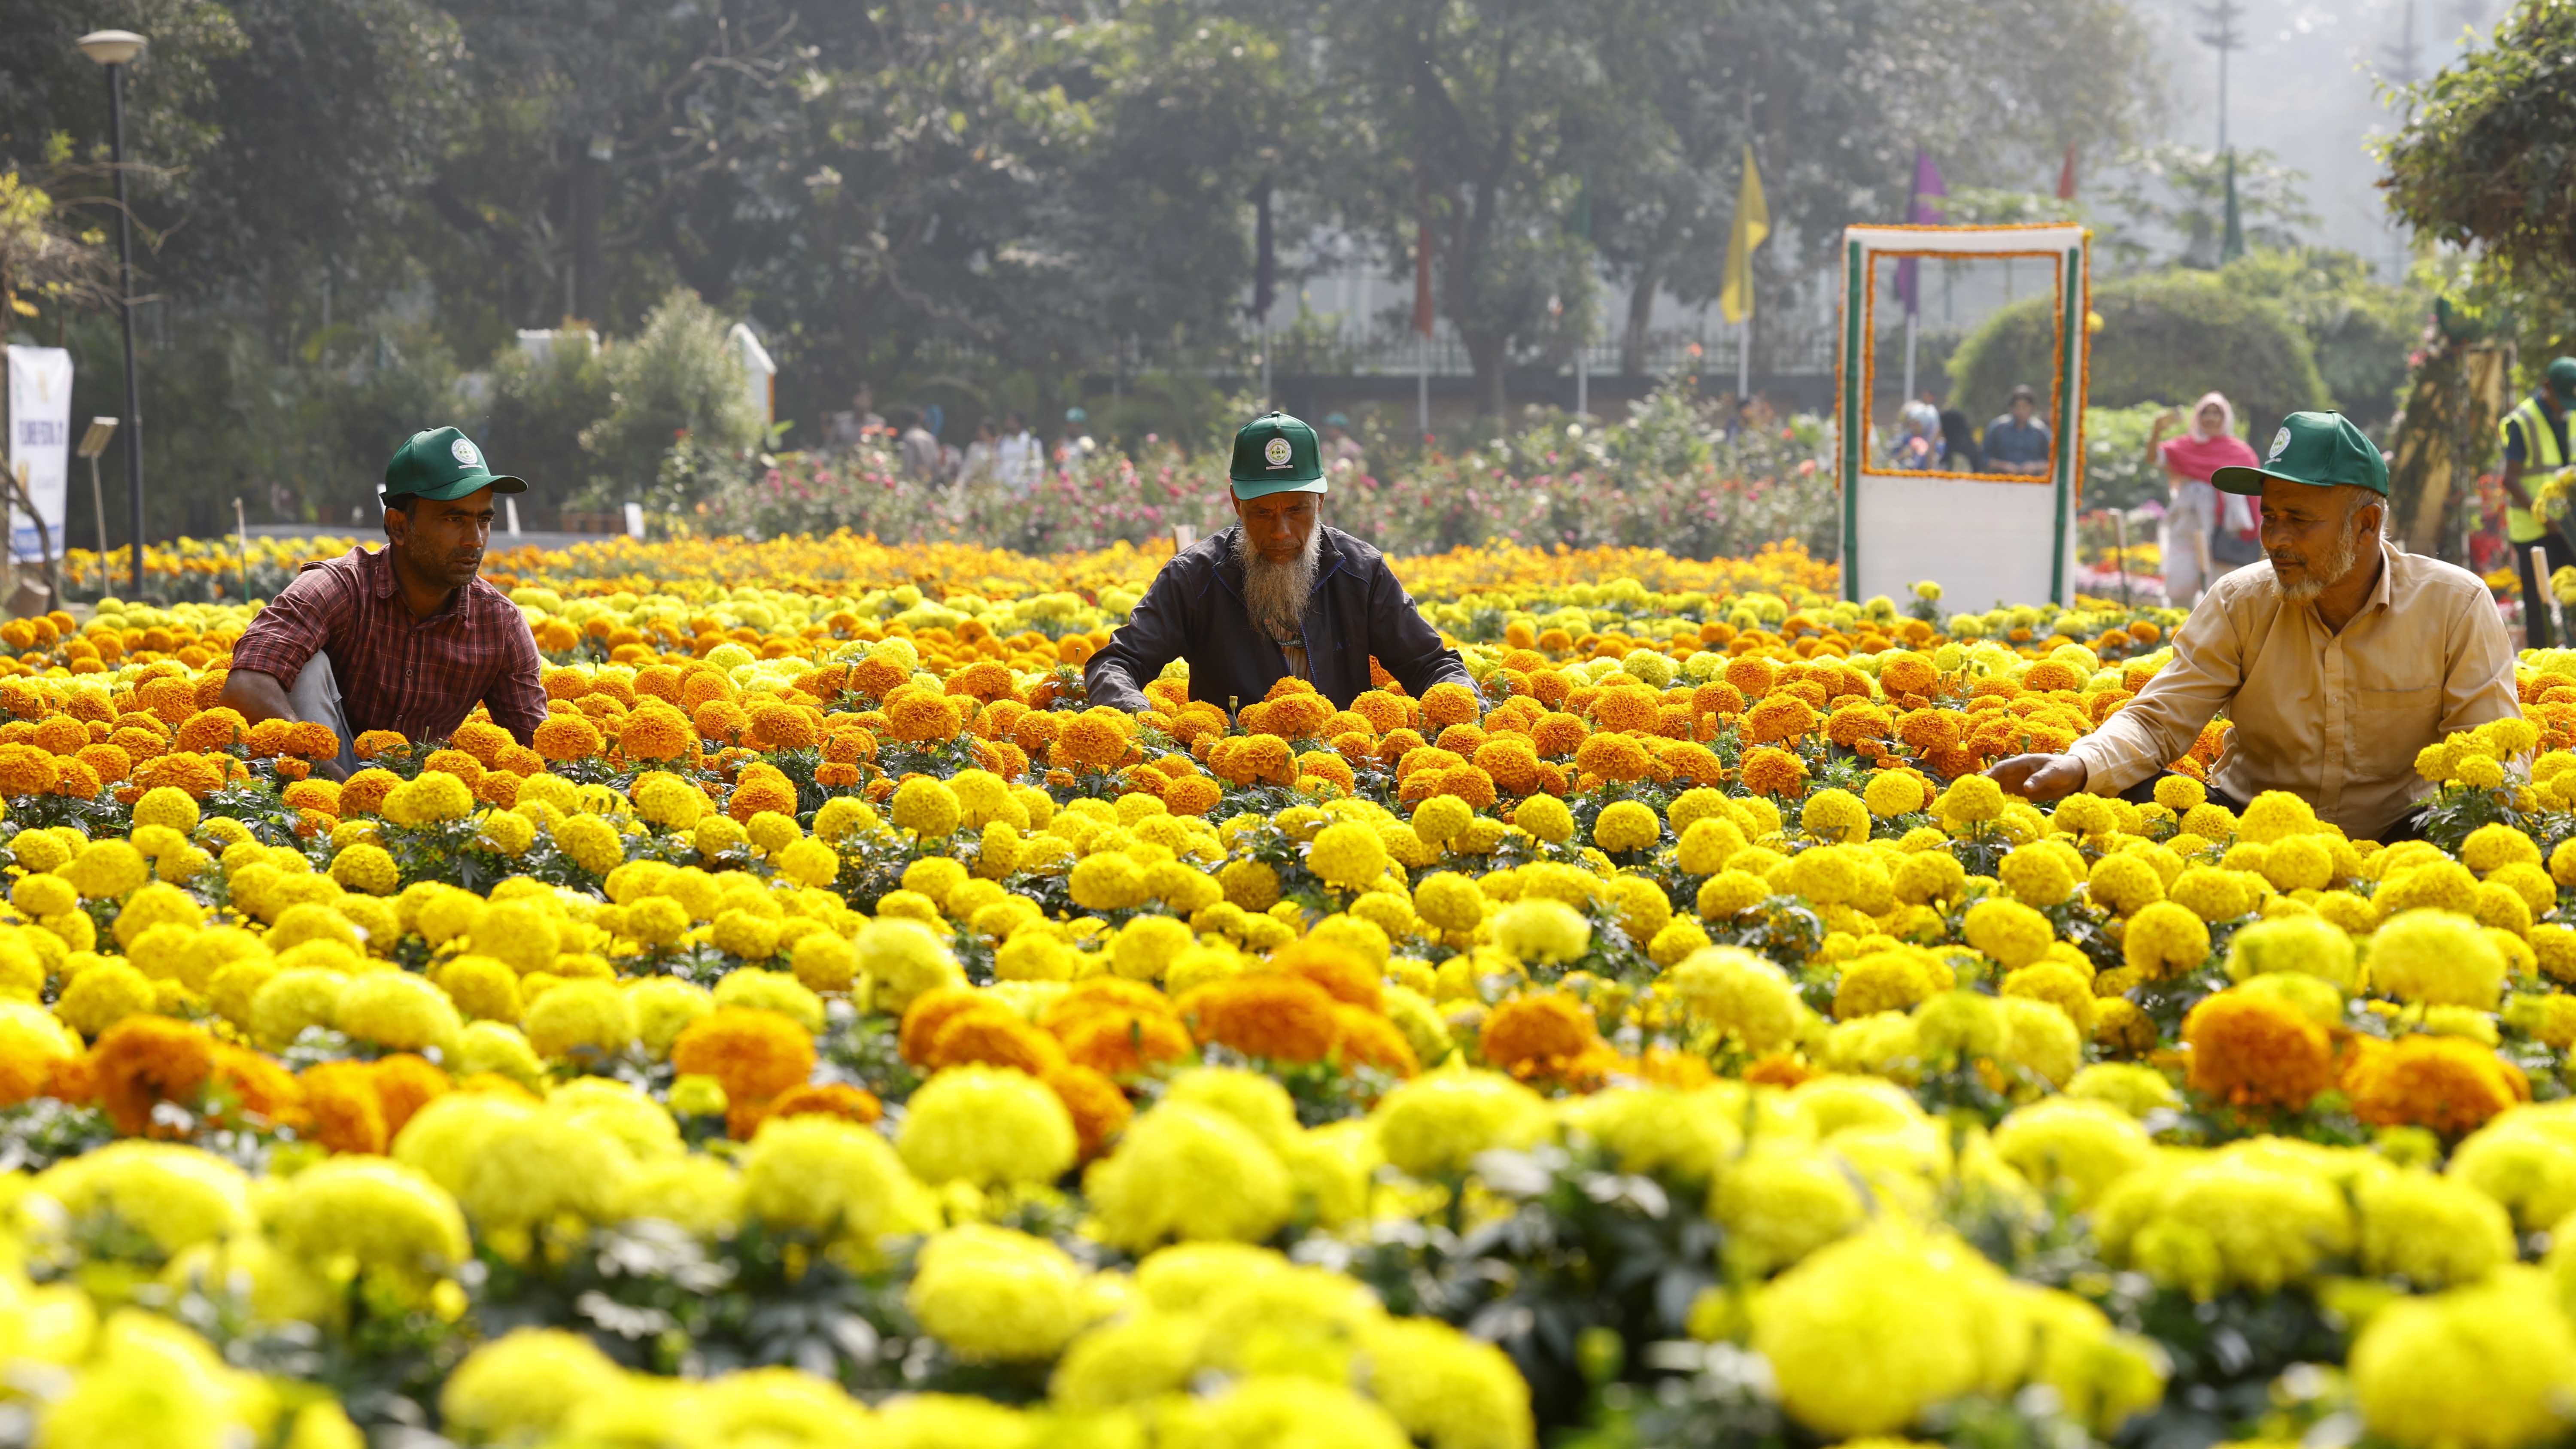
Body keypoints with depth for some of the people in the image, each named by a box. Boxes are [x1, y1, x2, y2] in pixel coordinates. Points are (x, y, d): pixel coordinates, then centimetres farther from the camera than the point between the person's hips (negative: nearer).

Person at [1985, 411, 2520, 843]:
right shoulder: (2240, 603, -1)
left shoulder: (2456, 605, -5)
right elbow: (2159, 721, -4)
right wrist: (2076, 767, -27)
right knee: (2138, 798, -25)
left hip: (2393, 838, -1)